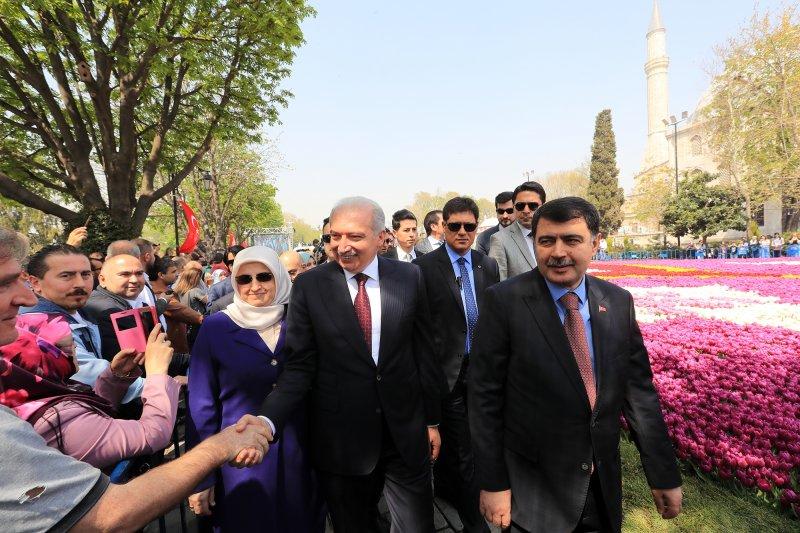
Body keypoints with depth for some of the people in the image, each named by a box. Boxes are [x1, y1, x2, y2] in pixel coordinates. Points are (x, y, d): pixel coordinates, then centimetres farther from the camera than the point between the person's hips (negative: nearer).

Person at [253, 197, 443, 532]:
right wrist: (267, 421, -23)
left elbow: (425, 353, 2)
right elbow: (299, 367, -8)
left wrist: (432, 420, 7)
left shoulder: (409, 278, -4)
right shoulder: (309, 286, -8)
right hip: (340, 438, -1)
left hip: (406, 432, 1)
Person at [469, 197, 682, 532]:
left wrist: (663, 474, 7)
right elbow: (485, 396, -13)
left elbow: (638, 388, 4)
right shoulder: (504, 301, -16)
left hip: (604, 485, 4)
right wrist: (492, 483, -10)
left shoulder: (618, 301, -2)